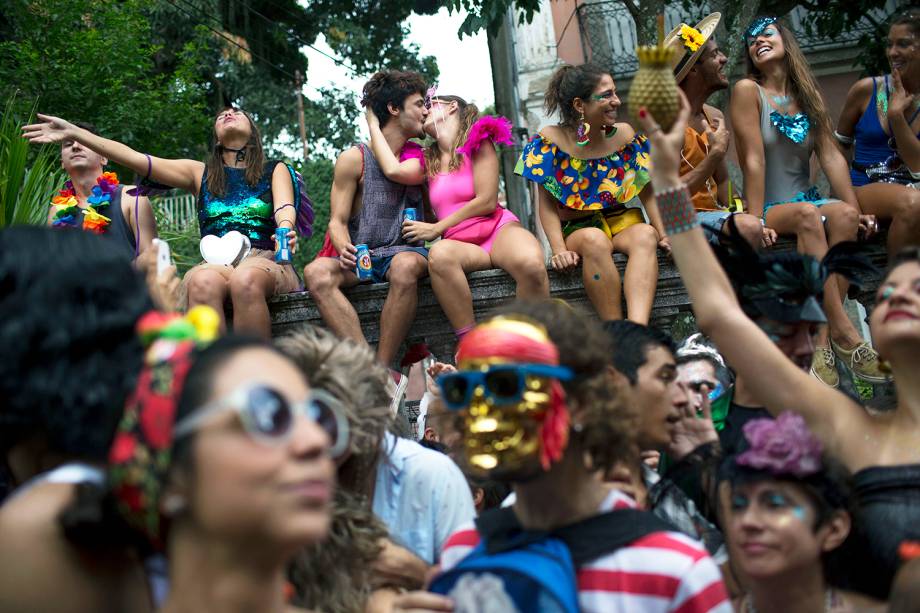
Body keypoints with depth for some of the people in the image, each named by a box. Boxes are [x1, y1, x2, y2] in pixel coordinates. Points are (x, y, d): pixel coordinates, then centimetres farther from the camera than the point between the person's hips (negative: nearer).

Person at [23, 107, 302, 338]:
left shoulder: (275, 170, 19)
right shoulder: (200, 173, 23)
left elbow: (285, 207, -2)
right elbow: (134, 157, 14)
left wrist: (285, 230, -28)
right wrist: (74, 133, 4)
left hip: (267, 262, -1)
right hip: (214, 264, 2)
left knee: (245, 279, -39)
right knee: (203, 282, -37)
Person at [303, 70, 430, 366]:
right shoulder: (354, 159, 5)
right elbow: (337, 221, 1)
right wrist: (345, 250, -20)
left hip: (404, 250, 1)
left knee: (405, 266, -37)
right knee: (316, 273, -33)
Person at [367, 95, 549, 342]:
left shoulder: (478, 141, 8)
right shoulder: (427, 160, 22)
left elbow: (487, 202, -2)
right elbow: (394, 170, -1)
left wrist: (436, 229, -2)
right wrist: (373, 125, 12)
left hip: (498, 228, -2)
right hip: (461, 242, 3)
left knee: (532, 264, -38)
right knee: (440, 254, -36)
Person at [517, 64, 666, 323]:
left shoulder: (625, 134, 3)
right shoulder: (550, 140, -7)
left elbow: (646, 192, 5)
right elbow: (547, 205, -7)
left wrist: (662, 234, -7)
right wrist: (559, 250, -20)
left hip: (623, 222, 3)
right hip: (576, 229, -3)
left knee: (646, 235, -32)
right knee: (594, 240, -38)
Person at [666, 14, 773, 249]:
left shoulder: (715, 117, 11)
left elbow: (722, 184, 15)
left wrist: (757, 226, -1)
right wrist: (716, 153, -18)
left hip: (714, 214, 8)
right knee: (748, 227, -33)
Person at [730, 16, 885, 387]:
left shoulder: (807, 94, 13)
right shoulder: (748, 90, -2)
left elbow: (831, 156, 3)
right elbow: (754, 159, -12)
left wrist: (856, 211, -7)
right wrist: (755, 222, -19)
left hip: (806, 206, 4)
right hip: (769, 211, -4)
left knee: (844, 214, -30)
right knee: (807, 214, -36)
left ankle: (823, 341, -35)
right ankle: (844, 333, -40)